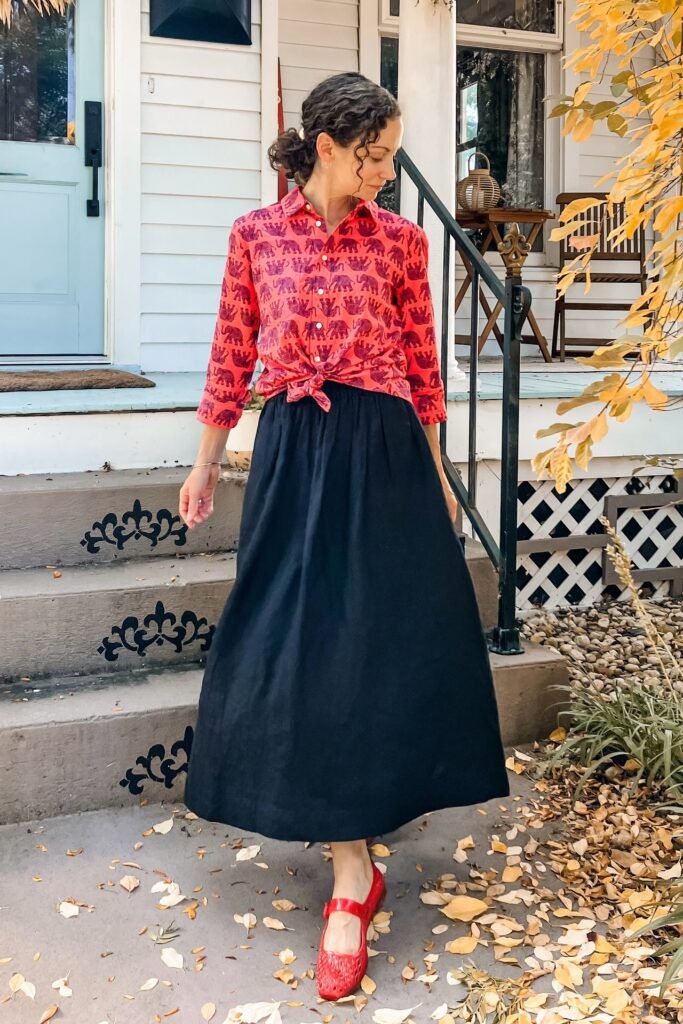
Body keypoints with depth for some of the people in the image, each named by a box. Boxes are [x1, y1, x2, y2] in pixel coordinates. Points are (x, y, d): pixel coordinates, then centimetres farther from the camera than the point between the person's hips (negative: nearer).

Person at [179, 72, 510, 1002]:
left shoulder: (400, 239, 4)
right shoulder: (255, 235, 4)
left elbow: (423, 364, 8)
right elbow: (233, 356, 9)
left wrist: (436, 473, 11)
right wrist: (206, 463, 12)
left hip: (384, 454, 0)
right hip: (293, 453, 0)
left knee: (375, 642, -1)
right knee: (304, 644, 0)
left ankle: (350, 885, 7)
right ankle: (355, 869, 15)